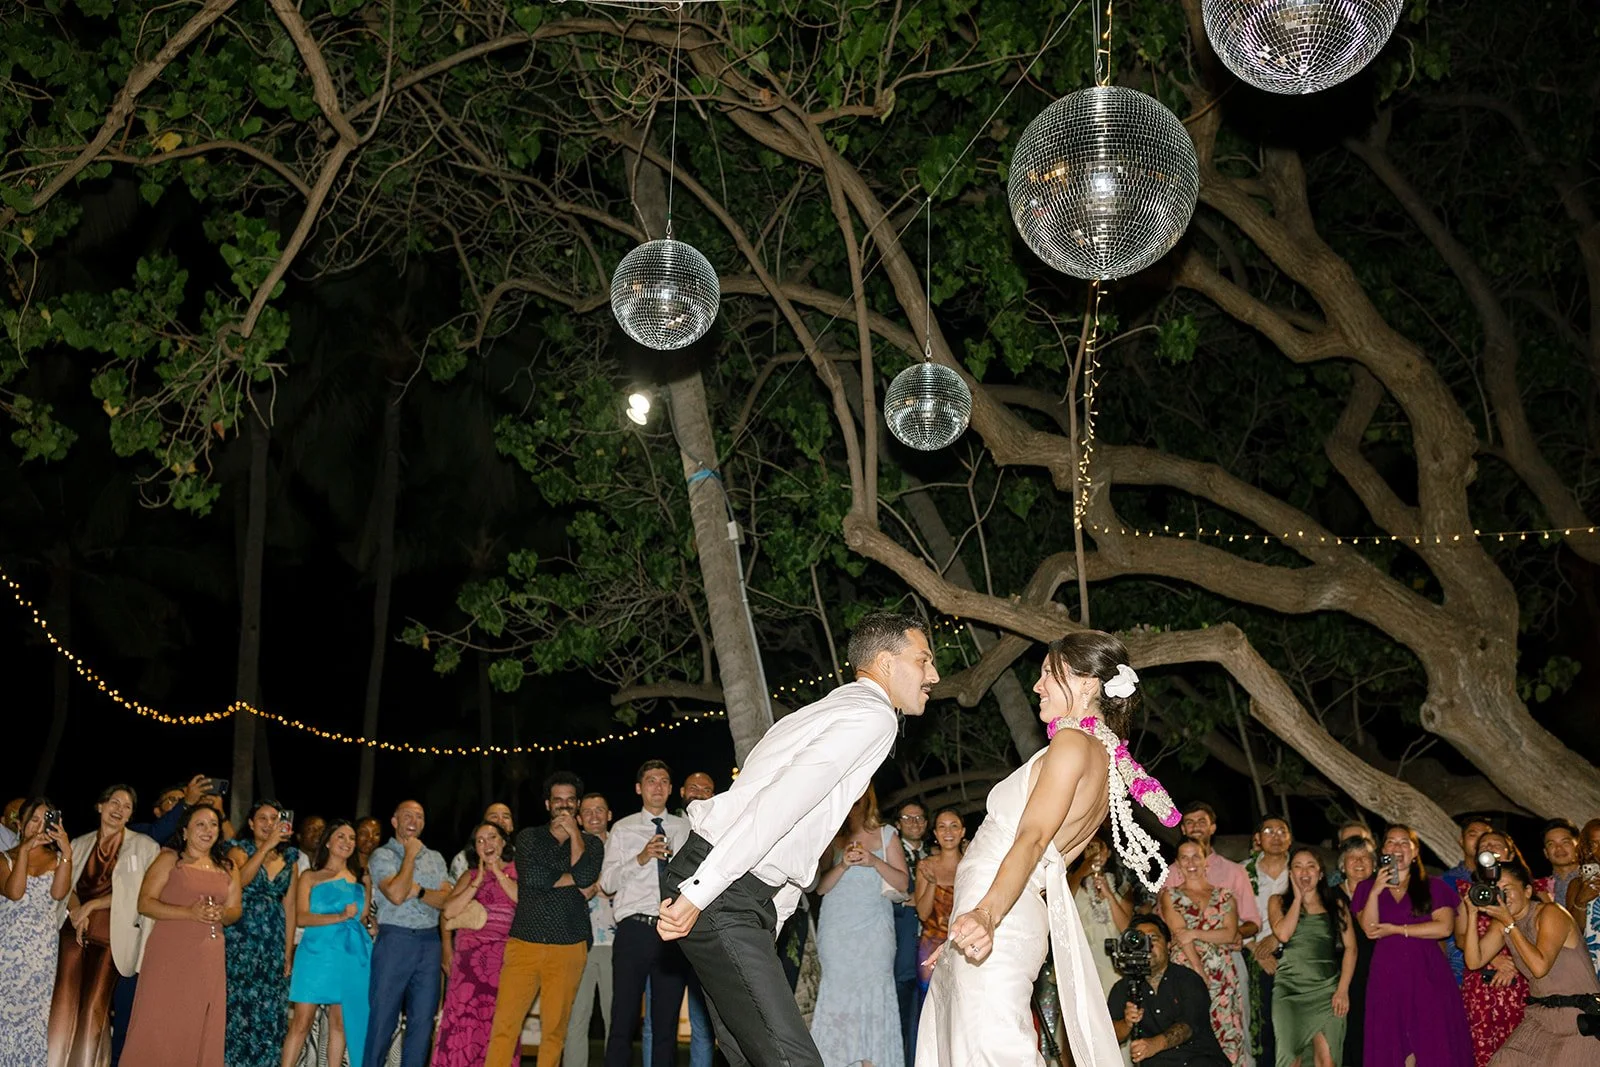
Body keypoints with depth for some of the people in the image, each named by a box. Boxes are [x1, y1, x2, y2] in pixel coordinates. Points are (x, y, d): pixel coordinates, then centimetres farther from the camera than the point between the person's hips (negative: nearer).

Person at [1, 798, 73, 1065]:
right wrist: (25, 850, -16)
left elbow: (58, 893, -9)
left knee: (36, 1013, 2)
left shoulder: (57, 857, 8)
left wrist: (67, 852, -17)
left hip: (44, 950, 2)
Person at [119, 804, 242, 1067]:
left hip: (209, 958, 4)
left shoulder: (228, 869, 15)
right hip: (169, 953, -4)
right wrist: (190, 913, -18)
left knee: (201, 1028, 2)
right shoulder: (170, 859, 2)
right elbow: (145, 903, -7)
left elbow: (234, 911, 13)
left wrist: (222, 914, -11)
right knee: (159, 1025, -7)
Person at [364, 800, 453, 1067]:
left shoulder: (435, 858, 15)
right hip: (395, 940, -5)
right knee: (383, 1017, -3)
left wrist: (419, 891, -12)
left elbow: (447, 899, 4)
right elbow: (396, 894, -16)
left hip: (429, 942, 5)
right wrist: (410, 854, -7)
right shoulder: (382, 855, 0)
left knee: (423, 1020, 5)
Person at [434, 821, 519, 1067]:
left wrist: (499, 873, -7)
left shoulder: (517, 872, 10)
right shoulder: (469, 875, 16)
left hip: (505, 958, -2)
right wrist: (478, 883, -4)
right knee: (462, 1018, -7)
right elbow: (449, 911, 2)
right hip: (470, 957, 2)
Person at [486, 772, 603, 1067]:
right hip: (524, 943, 0)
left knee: (554, 1029, 2)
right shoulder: (528, 837, 12)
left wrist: (573, 833, -2)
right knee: (504, 1025, -9)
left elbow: (585, 876, -10)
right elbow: (532, 876, -7)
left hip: (568, 947, 0)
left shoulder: (591, 843, 12)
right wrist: (572, 879, -2)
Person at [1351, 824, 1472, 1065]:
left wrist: (1397, 930, -6)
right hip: (1387, 976, 1)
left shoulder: (1434, 887, 9)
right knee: (1389, 1047, -2)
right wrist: (1375, 891, -12)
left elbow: (1445, 927, -5)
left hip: (1428, 975, -1)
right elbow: (1369, 928, -1)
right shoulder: (1367, 888, 14)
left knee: (1433, 1044, -6)